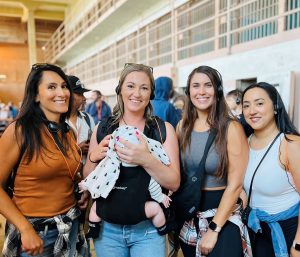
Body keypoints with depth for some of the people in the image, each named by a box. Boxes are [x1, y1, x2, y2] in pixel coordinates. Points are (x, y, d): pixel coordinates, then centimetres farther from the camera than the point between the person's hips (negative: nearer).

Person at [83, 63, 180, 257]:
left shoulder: (163, 129, -7)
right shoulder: (102, 128, -1)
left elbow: (174, 183, -10)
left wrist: (146, 160, -26)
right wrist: (93, 158, -15)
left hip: (147, 229, -2)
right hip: (107, 228, 2)